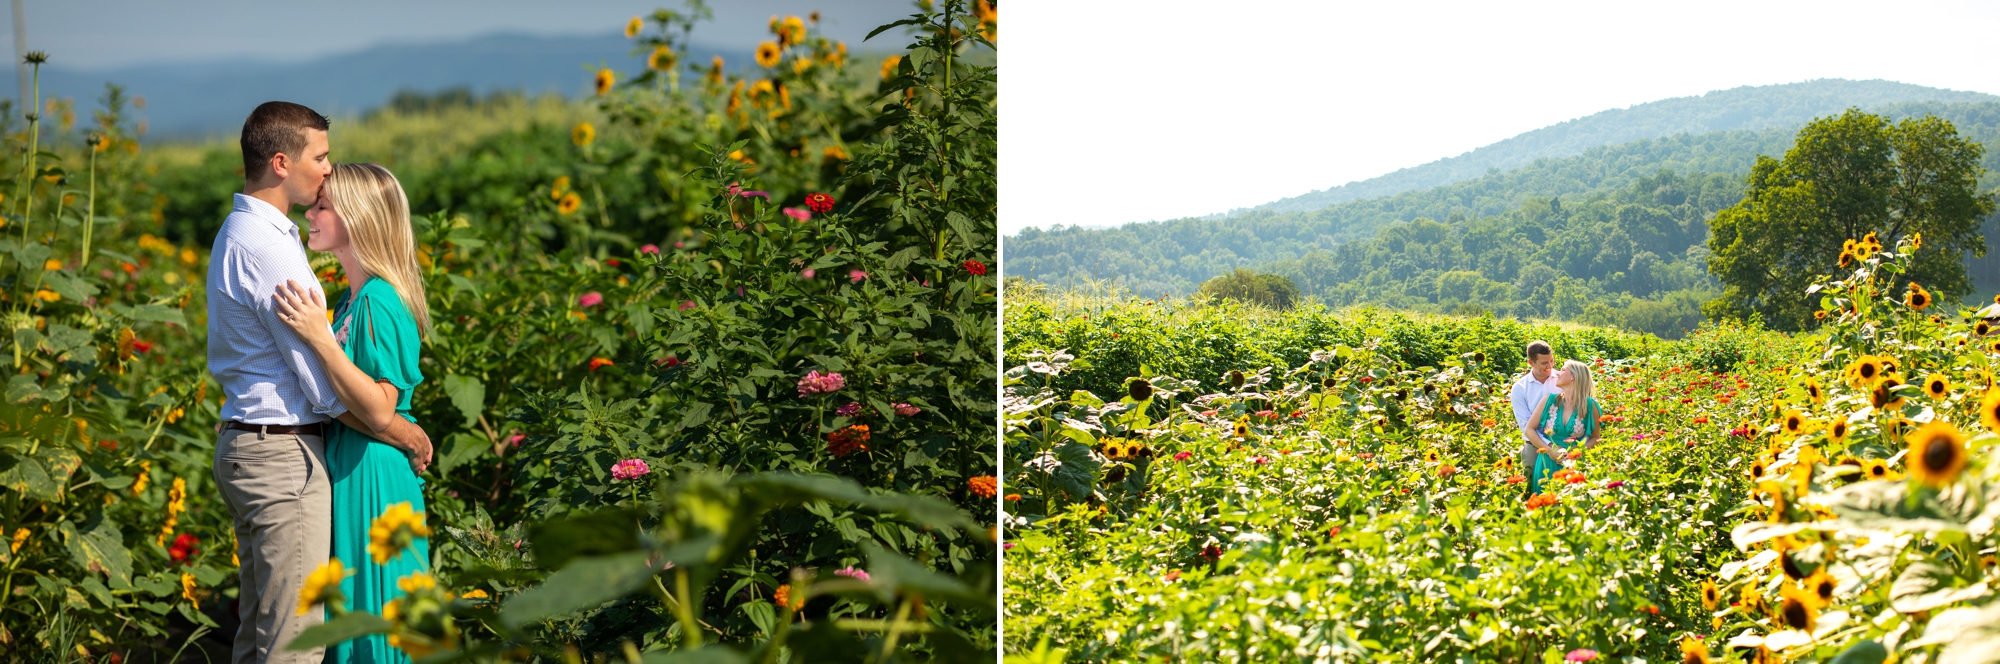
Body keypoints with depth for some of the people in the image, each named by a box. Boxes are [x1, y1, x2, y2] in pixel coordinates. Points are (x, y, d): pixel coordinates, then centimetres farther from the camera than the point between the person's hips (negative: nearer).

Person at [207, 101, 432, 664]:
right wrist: (401, 433, -6)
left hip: (247, 444, 11)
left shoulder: (239, 231, 14)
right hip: (284, 454, -11)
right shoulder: (267, 247, -19)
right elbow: (323, 382, -18)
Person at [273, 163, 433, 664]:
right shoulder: (354, 297, 11)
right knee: (349, 616, 17)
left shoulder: (378, 302, -19)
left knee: (373, 614, 0)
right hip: (348, 468, 10)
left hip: (372, 475, -10)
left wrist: (319, 338, -28)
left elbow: (379, 412, -26)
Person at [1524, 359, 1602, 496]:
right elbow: (1530, 429, 1)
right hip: (1547, 465, 1)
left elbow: (1594, 438, 5)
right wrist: (1550, 450, -10)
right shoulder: (1550, 400, -1)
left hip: (1575, 466, -1)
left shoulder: (1589, 406, -4)